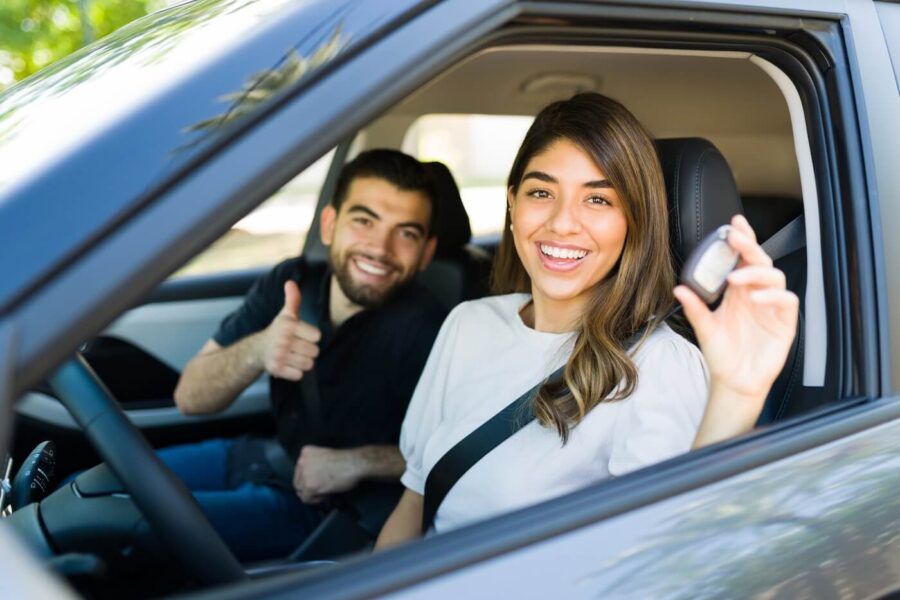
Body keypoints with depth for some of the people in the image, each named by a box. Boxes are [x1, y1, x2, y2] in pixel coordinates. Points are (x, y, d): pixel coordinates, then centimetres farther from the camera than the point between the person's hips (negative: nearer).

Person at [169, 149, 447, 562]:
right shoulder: (290, 282, -6)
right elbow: (190, 399, -7)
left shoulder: (423, 330, -24)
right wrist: (256, 352, -27)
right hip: (271, 455, 6)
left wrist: (361, 462, -25)